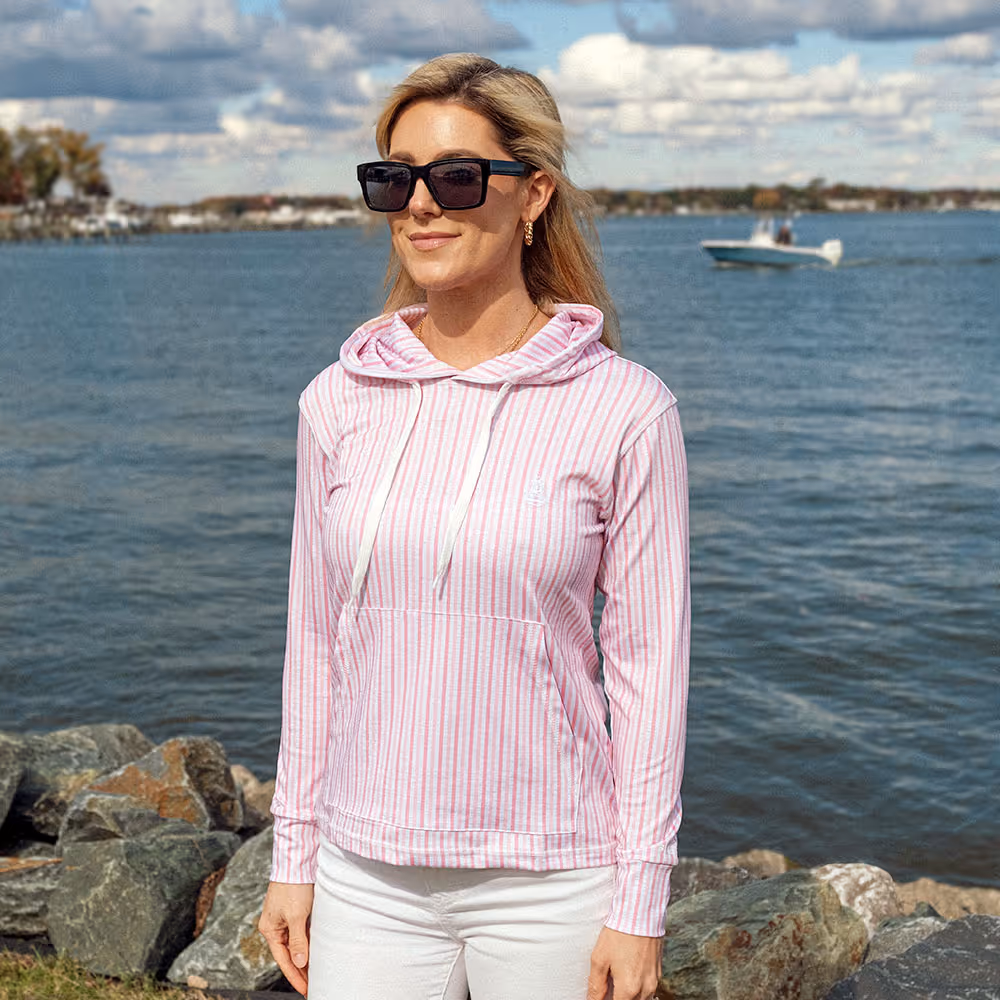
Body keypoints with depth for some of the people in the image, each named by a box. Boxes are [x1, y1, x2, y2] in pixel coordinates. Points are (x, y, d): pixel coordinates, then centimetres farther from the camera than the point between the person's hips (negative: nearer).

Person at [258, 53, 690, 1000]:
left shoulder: (622, 408, -8)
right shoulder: (339, 401, 1)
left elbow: (647, 660, -6)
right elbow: (315, 641, 7)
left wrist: (639, 904, -6)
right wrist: (293, 856, 8)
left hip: (550, 884, -2)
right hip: (369, 878, 3)